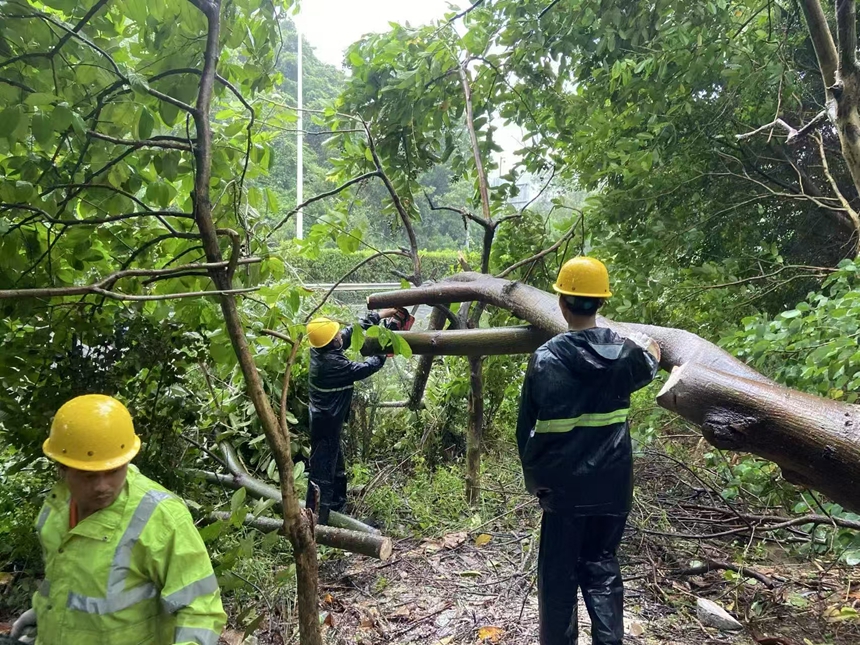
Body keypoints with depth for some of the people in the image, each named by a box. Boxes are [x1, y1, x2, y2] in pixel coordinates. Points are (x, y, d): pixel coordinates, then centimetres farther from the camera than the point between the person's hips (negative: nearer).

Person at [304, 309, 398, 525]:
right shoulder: (332, 363, -28)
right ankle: (315, 519, 3)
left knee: (337, 465, 24)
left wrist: (379, 315, 7)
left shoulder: (321, 350, -2)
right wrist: (383, 354, -2)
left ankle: (338, 505, 39)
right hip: (326, 424, -10)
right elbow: (363, 369, -18)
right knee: (322, 471, -3)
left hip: (326, 420, 10)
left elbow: (351, 331, 5)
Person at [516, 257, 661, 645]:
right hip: (612, 486, 3)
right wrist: (643, 343, 41)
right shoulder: (624, 353, -5)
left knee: (559, 577, 12)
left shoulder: (546, 358, -13)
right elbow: (650, 365, 20)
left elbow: (527, 428, -8)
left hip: (564, 487, -3)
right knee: (602, 569, 16)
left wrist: (534, 478, 6)